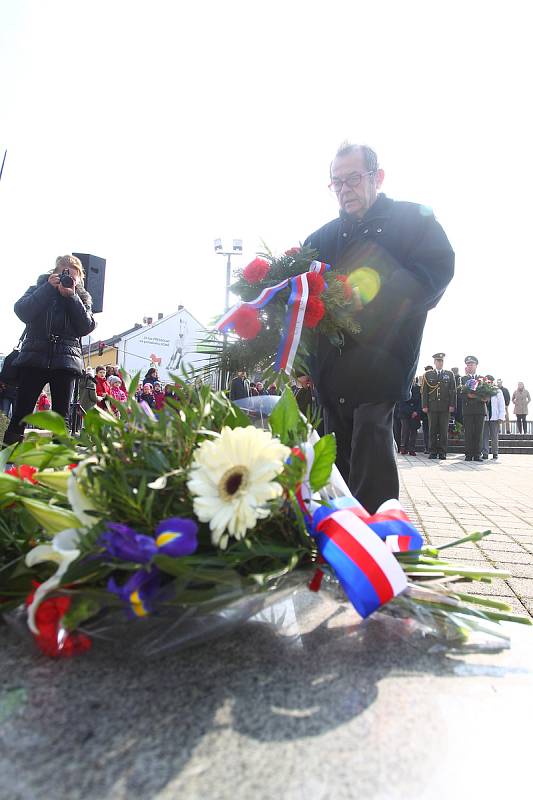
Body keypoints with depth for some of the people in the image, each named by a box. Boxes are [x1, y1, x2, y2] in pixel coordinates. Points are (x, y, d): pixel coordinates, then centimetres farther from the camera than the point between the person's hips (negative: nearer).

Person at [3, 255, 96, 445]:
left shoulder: (82, 297, 15)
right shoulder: (39, 289, 13)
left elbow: (87, 327, -1)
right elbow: (22, 312, -6)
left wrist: (71, 296, -6)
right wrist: (49, 287, -8)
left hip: (65, 360, 1)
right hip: (34, 357, 0)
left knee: (61, 416, -2)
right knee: (21, 412, -4)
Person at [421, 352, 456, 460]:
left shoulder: (450, 374, 11)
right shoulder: (428, 375, 10)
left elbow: (453, 391, 7)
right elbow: (424, 391, 7)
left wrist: (452, 405, -3)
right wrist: (424, 406, -1)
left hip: (445, 407, 0)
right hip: (432, 407, 0)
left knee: (444, 430, 1)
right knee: (433, 430, 2)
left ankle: (442, 452, 6)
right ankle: (433, 452, 8)